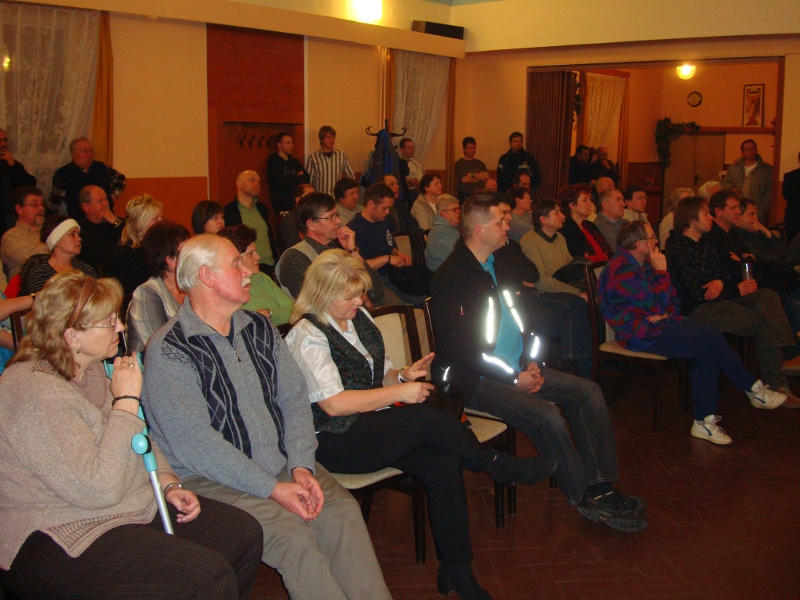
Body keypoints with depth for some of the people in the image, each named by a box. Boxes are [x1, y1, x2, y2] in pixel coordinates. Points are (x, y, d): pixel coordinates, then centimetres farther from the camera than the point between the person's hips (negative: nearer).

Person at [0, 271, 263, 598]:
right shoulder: (37, 392, -23)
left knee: (244, 533, -5)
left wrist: (169, 484, 4)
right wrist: (127, 400, -22)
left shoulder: (92, 369, 8)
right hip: (62, 539, -9)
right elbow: (99, 489, -29)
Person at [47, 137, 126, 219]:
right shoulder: (63, 173, 3)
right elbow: (54, 200, 8)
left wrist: (114, 195, 18)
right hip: (78, 220, -3)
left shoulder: (101, 167, 12)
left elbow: (120, 179, 30)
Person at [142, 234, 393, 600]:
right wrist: (273, 488, -19)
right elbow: (194, 444, -18)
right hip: (212, 479, -6)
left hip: (281, 463, 6)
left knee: (342, 509, -18)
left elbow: (294, 397, 7)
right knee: (293, 535, -26)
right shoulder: (169, 351, -12)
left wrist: (302, 466, -9)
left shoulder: (258, 329, 12)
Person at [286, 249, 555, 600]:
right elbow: (333, 403, -19)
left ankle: (456, 571, -10)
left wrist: (403, 375, 1)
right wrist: (398, 392, -16)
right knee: (427, 419, -29)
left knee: (443, 464, -20)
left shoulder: (358, 317, 13)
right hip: (334, 442, -7)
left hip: (374, 425, 7)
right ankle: (499, 466, -4)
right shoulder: (307, 336, -10)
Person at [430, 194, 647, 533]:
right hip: (474, 381, -9)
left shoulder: (495, 265, 13)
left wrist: (528, 362, 4)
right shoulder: (451, 278, -14)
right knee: (546, 415, -28)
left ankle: (601, 488, -6)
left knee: (587, 391, -5)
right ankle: (586, 498, -9)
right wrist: (513, 378, -17)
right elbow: (461, 350, -19)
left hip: (516, 368, 9)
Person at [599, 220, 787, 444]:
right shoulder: (623, 271, -18)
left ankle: (705, 420, -11)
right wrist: (662, 271, -10)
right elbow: (659, 305, -18)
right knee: (713, 338, -13)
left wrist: (666, 313, -5)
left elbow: (671, 297, 16)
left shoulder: (640, 264, 14)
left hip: (656, 325, 10)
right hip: (643, 336, -10)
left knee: (707, 349, -11)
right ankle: (753, 388, 7)